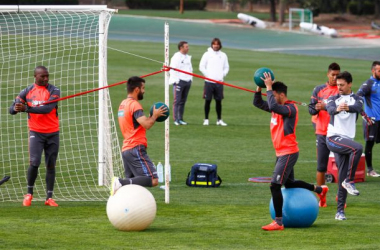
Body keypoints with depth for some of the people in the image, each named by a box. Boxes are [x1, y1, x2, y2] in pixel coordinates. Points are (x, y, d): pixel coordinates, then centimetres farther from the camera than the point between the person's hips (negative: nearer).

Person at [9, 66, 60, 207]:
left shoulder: (54, 91, -4)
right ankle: (29, 194, 3)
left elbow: (48, 108, -20)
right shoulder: (27, 92, 2)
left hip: (52, 133, 1)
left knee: (51, 165, 3)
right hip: (36, 133, -1)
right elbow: (12, 109, 2)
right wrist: (16, 108, -24)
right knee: (34, 163, -14)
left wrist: (26, 108, -28)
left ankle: (49, 197, 8)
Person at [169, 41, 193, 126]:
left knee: (183, 101, 9)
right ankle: (176, 119, -7)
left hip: (187, 81, 7)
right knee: (177, 101, -7)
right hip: (179, 81, -7)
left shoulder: (188, 57, 17)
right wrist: (176, 80, -15)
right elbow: (172, 69, -11)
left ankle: (180, 119, 12)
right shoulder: (176, 57, -6)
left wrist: (190, 79, 13)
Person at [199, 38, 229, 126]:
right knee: (208, 101, 0)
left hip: (219, 82, 2)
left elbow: (226, 67, 15)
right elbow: (201, 67, 0)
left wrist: (222, 75, 1)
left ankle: (219, 120, 10)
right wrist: (207, 75, -7)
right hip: (209, 82, -2)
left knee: (219, 101, 5)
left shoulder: (223, 55, 9)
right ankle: (206, 119, 5)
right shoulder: (207, 54, 0)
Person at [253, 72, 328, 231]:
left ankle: (278, 222, -17)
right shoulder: (278, 107, 9)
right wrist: (259, 88, 1)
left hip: (288, 153, -10)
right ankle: (319, 189, 42)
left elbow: (272, 106, -36)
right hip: (281, 153, 10)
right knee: (289, 184, 24)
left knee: (275, 185, -17)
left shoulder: (290, 109, -18)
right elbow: (257, 103, 16)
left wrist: (269, 87, -27)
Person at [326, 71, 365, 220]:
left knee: (342, 177, 2)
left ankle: (340, 211, 6)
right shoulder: (333, 99, 8)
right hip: (333, 137, -3)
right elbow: (330, 108, -16)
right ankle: (349, 181, -20)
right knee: (357, 148, -29)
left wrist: (348, 108, -41)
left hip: (346, 140, 3)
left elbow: (358, 107, -16)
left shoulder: (356, 99, 9)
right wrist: (337, 109, -42)